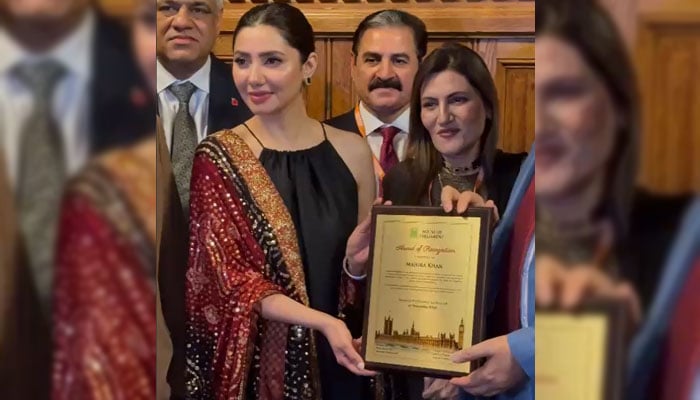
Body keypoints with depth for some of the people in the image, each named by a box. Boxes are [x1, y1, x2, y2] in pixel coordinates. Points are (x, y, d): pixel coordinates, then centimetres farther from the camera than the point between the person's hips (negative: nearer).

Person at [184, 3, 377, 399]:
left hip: (337, 360, 2)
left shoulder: (351, 151, -1)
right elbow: (234, 279, -10)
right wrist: (324, 322, -23)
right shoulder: (218, 157, -7)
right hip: (255, 359, -2)